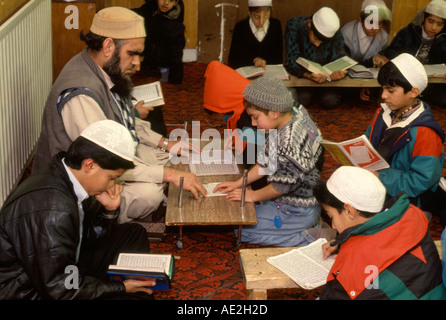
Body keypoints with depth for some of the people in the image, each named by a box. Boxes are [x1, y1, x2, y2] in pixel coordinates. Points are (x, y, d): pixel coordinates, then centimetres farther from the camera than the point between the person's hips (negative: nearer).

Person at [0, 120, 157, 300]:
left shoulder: (65, 177, -5)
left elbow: (87, 237, 11)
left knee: (134, 235, 13)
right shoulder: (51, 210, -32)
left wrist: (108, 211, -8)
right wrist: (120, 288, -16)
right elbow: (60, 289, -27)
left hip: (62, 272, 10)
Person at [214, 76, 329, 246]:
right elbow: (266, 164, 12)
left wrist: (253, 196, -10)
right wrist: (239, 183, 7)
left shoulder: (290, 140, -30)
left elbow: (284, 184, -24)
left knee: (242, 229, -5)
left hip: (297, 211, -10)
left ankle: (307, 239, -6)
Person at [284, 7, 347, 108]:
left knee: (331, 100, -25)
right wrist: (308, 75, -45)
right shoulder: (294, 26, -19)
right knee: (302, 98, -30)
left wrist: (340, 72, -43)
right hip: (301, 76, -2)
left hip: (325, 76, 2)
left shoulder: (336, 34, -11)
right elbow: (291, 62, -25)